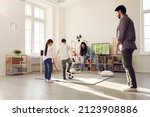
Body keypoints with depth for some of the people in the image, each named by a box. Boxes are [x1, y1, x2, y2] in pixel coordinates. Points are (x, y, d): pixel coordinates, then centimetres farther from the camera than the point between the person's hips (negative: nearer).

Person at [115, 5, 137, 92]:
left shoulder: (124, 19, -6)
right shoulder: (128, 19, 23)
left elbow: (121, 34, -14)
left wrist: (117, 46, -10)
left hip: (126, 46, -10)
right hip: (128, 45, 10)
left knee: (128, 65, -9)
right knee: (126, 65, 12)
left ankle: (133, 86, -5)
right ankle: (130, 84, 17)